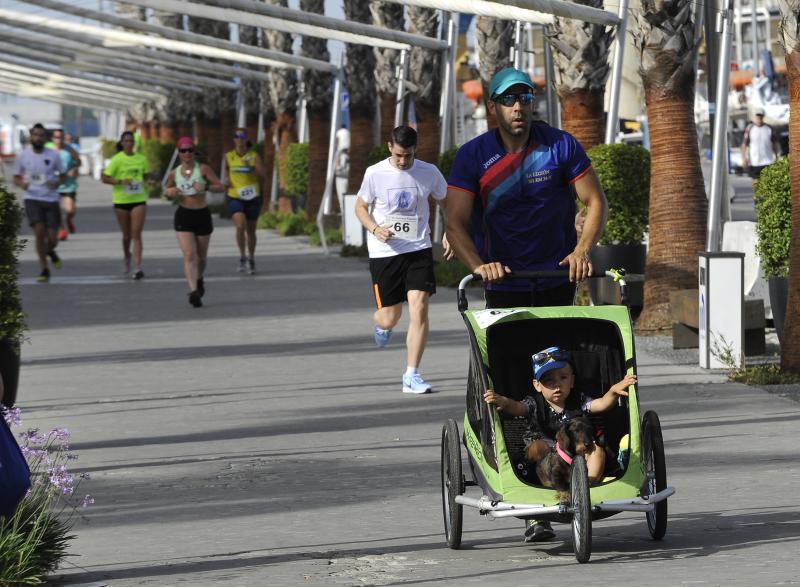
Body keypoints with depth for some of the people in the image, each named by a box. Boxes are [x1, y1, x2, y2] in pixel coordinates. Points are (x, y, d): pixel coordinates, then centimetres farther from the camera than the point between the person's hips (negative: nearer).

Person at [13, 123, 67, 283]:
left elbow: (63, 175, 10)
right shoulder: (23, 156, 2)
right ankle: (44, 270, -4)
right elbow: (16, 178, 11)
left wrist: (57, 183, -13)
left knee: (52, 238, -1)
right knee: (39, 231, -17)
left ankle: (50, 251, 38)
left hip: (51, 200, 1)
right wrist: (22, 183, -13)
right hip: (32, 199, -1)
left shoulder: (53, 155, 1)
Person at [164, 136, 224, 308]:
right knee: (189, 255, -15)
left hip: (202, 215, 0)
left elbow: (221, 187, -9)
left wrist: (206, 187, -28)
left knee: (201, 256, 15)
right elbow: (167, 190, 20)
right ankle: (194, 291, -21)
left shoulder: (203, 169, -5)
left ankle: (199, 280, 45)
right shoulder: (174, 173, 2)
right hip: (183, 216, 0)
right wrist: (169, 192, -5)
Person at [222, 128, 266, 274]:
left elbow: (263, 176, -10)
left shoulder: (254, 156, -2)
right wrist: (226, 182, 6)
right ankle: (242, 256, -8)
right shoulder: (228, 157, 3)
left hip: (252, 198, 0)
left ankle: (251, 260, 31)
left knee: (251, 230, 11)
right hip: (235, 198, 0)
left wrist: (251, 167, -25)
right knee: (240, 226, -23)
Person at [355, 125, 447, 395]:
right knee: (390, 318, 2)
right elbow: (360, 207, 6)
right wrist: (375, 229, -12)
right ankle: (380, 324, 44)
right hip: (384, 252, -1)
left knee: (419, 308, -14)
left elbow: (446, 201, 16)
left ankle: (412, 376, -8)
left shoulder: (429, 173, 0)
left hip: (419, 249, 1)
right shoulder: (375, 173, -5)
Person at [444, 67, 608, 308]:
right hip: (502, 285, -1)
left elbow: (596, 202, -1)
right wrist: (478, 266, -30)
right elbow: (455, 223, -11)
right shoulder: (472, 155, -5)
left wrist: (581, 252, -19)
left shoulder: (561, 145, -3)